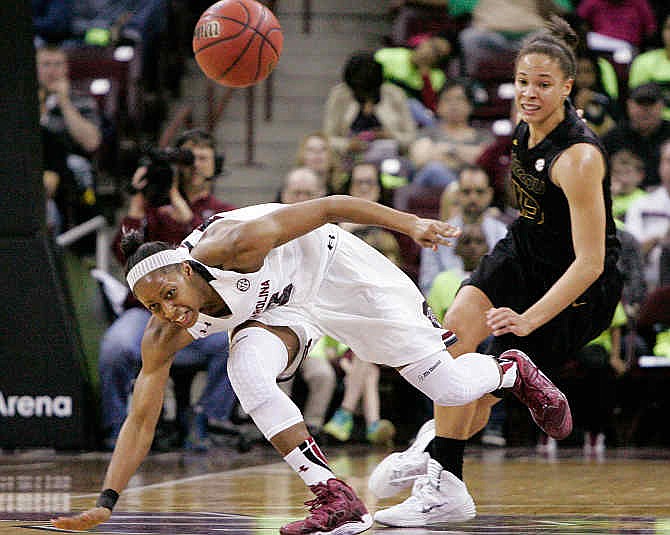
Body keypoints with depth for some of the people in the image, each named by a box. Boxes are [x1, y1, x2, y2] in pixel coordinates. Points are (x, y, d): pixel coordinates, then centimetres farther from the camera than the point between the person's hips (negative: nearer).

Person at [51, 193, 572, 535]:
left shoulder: (231, 246, -38)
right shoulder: (163, 338, -23)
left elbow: (327, 208, -30)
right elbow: (141, 420, -19)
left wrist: (411, 224, -28)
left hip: (331, 268, -4)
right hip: (279, 308, 4)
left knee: (449, 386, -3)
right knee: (247, 369, -29)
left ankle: (512, 370, 34)